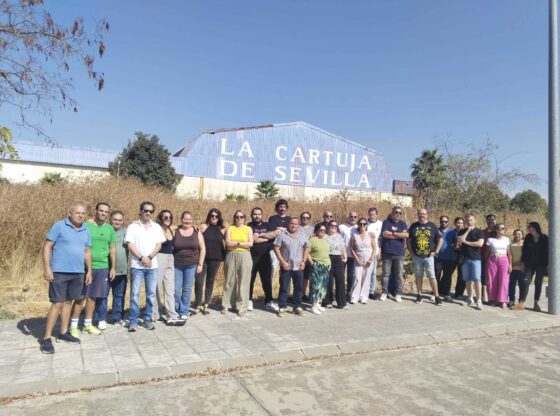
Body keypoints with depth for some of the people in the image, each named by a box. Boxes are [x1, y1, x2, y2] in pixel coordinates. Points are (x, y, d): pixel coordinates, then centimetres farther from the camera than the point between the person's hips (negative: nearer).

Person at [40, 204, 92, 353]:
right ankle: (46, 338, 3)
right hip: (59, 272, -5)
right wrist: (46, 268, -15)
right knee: (57, 303, -6)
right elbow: (47, 246, -8)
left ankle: (63, 332, 25)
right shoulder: (58, 226, -6)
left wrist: (89, 271, 13)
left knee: (68, 302, 14)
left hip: (78, 273, 6)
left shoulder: (86, 231, 10)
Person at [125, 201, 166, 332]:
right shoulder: (133, 226, 1)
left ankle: (147, 319, 17)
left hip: (152, 265, 2)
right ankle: (133, 321, 9)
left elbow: (159, 245, 3)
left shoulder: (156, 227, 8)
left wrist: (149, 257, -11)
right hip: (137, 265, -2)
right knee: (135, 294, -1)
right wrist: (142, 258, -14)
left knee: (151, 294, 5)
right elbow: (130, 246, -5)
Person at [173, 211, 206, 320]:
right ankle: (176, 311, 20)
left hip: (191, 265, 0)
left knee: (187, 289, 5)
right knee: (176, 289, -1)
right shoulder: (175, 231, 0)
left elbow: (202, 249, 4)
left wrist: (200, 264, -1)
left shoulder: (197, 232, 2)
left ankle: (184, 312, 19)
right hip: (177, 265, 0)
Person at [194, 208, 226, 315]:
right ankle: (198, 305, 6)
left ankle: (206, 305, 19)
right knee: (199, 281, -7)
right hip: (203, 258, -2)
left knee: (210, 281, 10)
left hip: (215, 259, 2)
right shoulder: (203, 227, -2)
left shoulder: (222, 229, 5)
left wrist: (224, 255, 7)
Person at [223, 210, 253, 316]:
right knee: (229, 281, 4)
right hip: (231, 256, 0)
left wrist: (235, 243, -8)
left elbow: (250, 244, -4)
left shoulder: (248, 229, 8)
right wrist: (241, 243, -10)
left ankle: (242, 306, 6)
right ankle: (226, 305, 14)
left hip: (244, 256, 0)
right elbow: (228, 243, -6)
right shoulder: (230, 228, 8)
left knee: (243, 282, -1)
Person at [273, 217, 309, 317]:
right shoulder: (282, 235, -4)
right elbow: (276, 248, -6)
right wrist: (283, 262, -12)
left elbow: (306, 249, 15)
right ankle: (282, 307, 11)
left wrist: (303, 261, 2)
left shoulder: (302, 236, 9)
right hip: (286, 266, -3)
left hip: (299, 267, 3)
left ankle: (297, 307, 21)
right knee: (284, 288, 2)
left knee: (298, 288, 9)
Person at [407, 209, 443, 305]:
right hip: (416, 256, 2)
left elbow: (440, 239, 7)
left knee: (432, 276, -4)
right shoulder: (413, 226, 7)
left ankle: (437, 296, 2)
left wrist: (436, 251, 0)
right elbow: (408, 240, 11)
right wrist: (411, 252, 2)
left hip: (429, 256, -1)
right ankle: (419, 295, 17)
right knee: (418, 276, 8)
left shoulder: (432, 226, 3)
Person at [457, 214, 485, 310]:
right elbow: (459, 241, -8)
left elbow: (480, 243, -13)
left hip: (475, 259, -3)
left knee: (477, 280, -9)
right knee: (468, 280, 8)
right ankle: (470, 299, 18)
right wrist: (467, 231, -8)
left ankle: (479, 301, -8)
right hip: (465, 259, 3)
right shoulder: (462, 231, 10)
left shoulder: (479, 232, 2)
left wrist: (466, 242, -7)